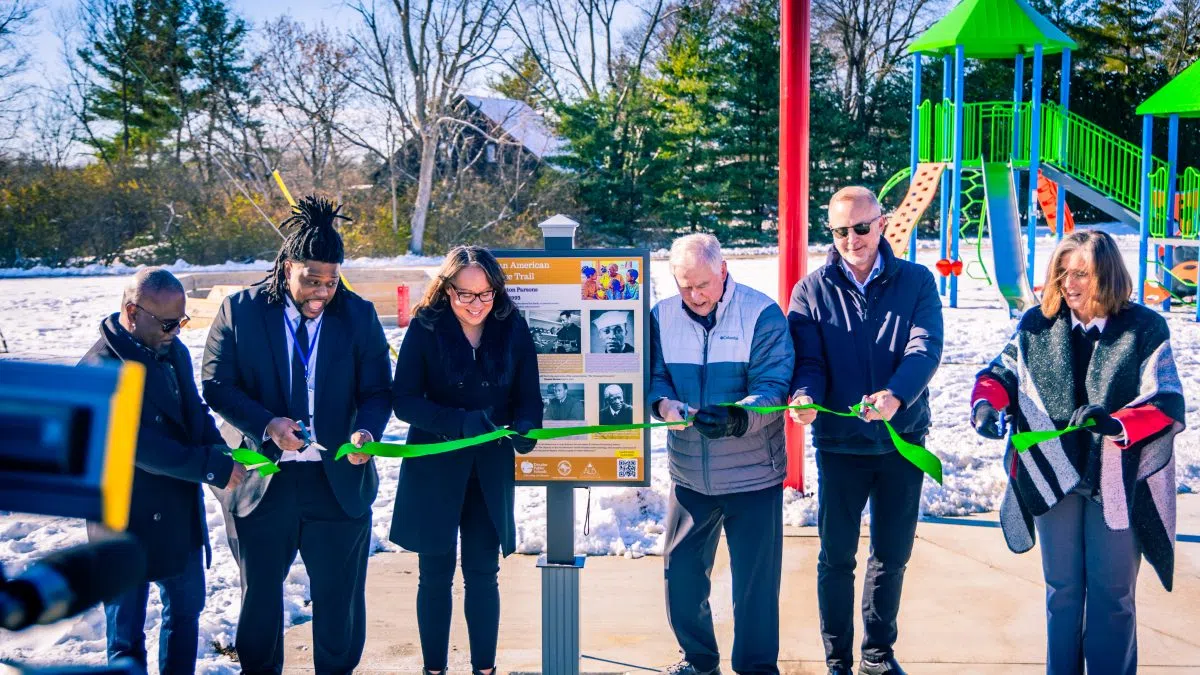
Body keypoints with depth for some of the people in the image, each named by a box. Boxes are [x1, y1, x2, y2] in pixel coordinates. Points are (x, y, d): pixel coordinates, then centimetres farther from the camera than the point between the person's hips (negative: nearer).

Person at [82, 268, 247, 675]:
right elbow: (141, 446, -27)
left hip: (182, 514, 8)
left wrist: (224, 455, -7)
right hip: (129, 521, -8)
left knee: (186, 609, 20)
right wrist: (214, 467, -25)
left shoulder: (173, 351, 3)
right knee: (126, 632, 5)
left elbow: (196, 412, 13)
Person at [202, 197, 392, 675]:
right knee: (260, 592, 15)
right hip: (262, 479, 0)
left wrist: (367, 431, -21)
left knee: (340, 595, 10)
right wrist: (266, 424, -20)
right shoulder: (240, 311, -4)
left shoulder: (359, 316, 0)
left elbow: (376, 392, 1)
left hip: (338, 479, 1)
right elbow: (217, 385, -4)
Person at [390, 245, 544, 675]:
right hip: (434, 468, -1)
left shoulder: (513, 329, -3)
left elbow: (529, 397, -1)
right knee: (435, 574, 7)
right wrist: (462, 422, -27)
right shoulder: (425, 329, -9)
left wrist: (524, 429, -23)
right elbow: (404, 400, -13)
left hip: (490, 470, 2)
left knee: (483, 573, 8)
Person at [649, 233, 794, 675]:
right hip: (689, 473, 4)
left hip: (752, 473, -4)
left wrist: (736, 416, -35)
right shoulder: (662, 317, 2)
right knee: (681, 571, 12)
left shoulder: (762, 313, -10)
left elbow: (773, 386, -16)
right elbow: (654, 375, 2)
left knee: (755, 580, 4)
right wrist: (662, 403, -22)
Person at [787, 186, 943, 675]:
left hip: (902, 439, 1)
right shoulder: (812, 290, 1)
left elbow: (925, 348, -14)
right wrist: (805, 396, -29)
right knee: (836, 556, 6)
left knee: (892, 554, 13)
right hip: (839, 442, -1)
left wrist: (896, 395, -34)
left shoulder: (916, 282, 0)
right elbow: (808, 359, -6)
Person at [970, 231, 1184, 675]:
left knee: (1112, 592, 10)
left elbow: (1168, 405, -14)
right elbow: (1000, 372, 6)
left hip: (1118, 481, -2)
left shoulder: (1145, 329, -8)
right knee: (1062, 587, 15)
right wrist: (986, 404, -17)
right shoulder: (1036, 325, 0)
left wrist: (1116, 423, -32)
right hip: (1052, 476, 3)